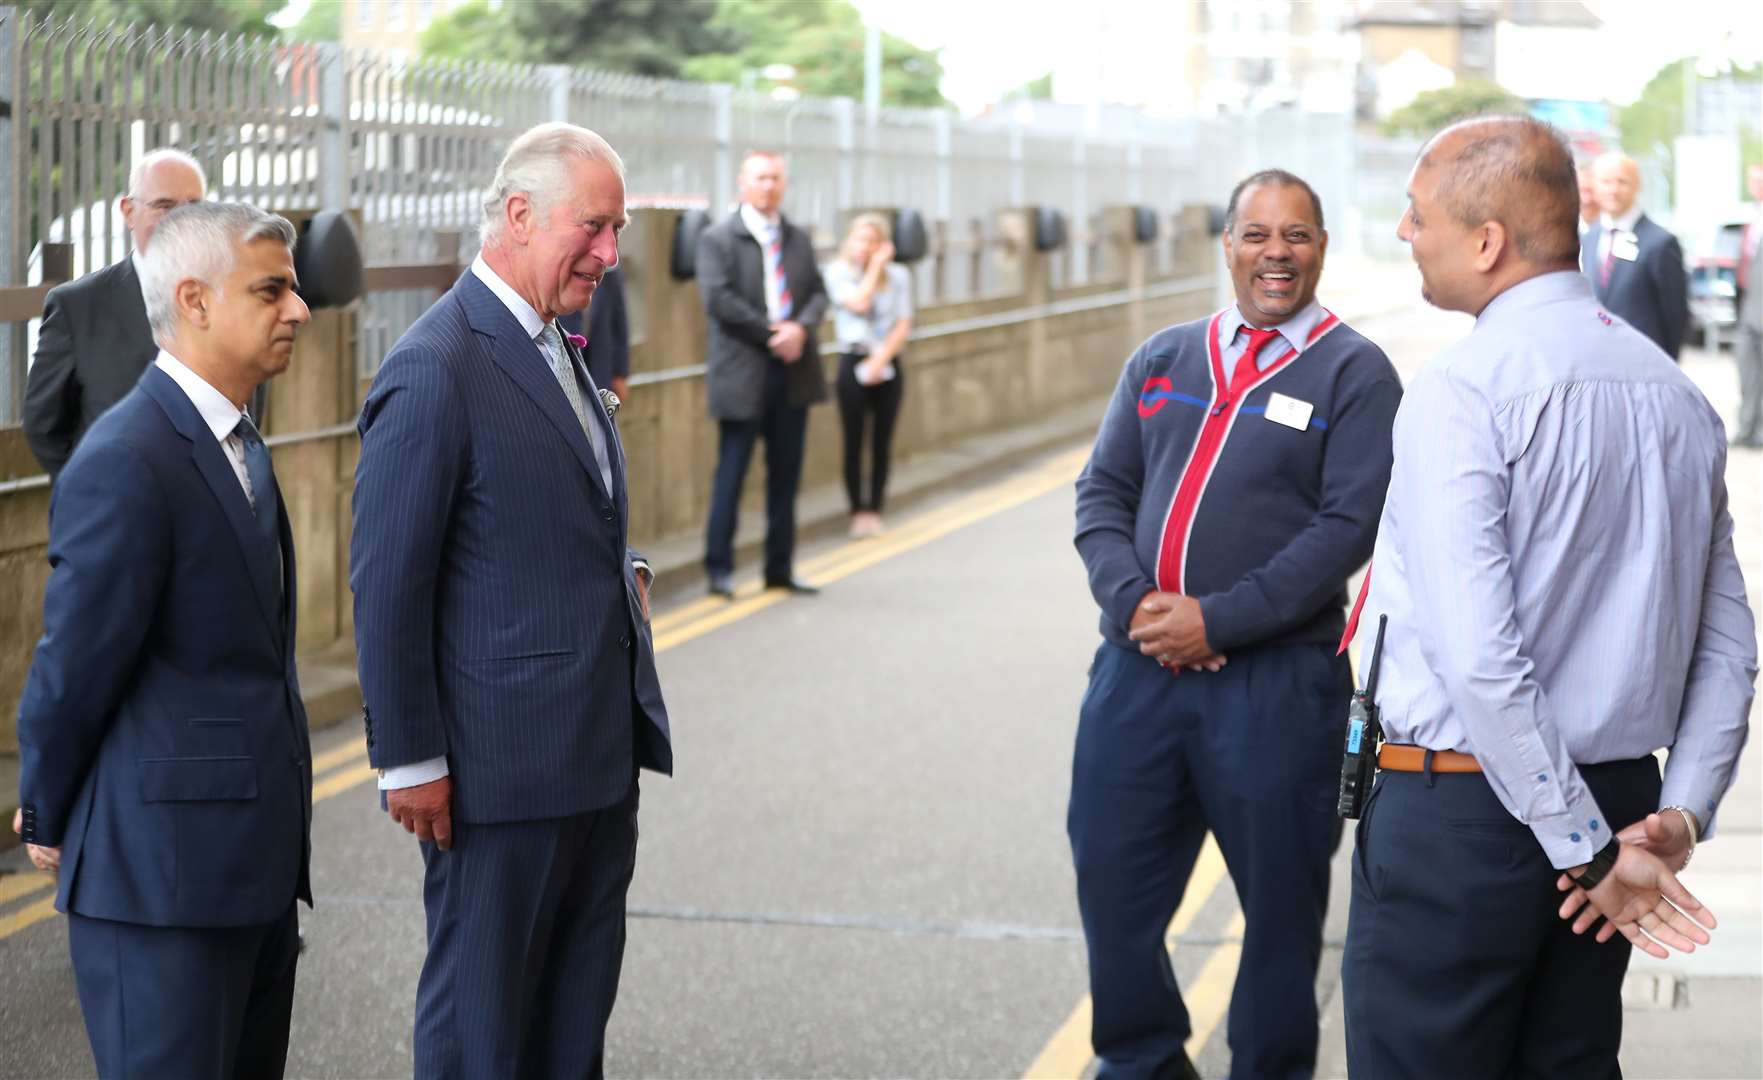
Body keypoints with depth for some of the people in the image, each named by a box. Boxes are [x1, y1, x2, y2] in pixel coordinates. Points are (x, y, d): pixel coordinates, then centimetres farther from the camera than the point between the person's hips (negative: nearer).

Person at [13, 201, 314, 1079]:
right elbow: (74, 667, -14)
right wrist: (48, 822, 0)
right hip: (161, 873, -9)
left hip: (254, 862, 9)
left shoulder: (236, 443, 14)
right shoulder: (127, 461, -18)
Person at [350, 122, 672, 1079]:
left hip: (601, 750, 9)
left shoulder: (557, 349, 13)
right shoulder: (434, 371, -17)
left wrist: (618, 570, 6)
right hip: (502, 766, -9)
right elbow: (387, 584, -16)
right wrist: (410, 761, -16)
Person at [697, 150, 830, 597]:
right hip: (743, 372, -5)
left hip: (793, 370, 5)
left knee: (786, 475, 8)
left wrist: (801, 328, -12)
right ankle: (720, 569, 4)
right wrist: (771, 333, -15)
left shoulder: (799, 240, 13)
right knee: (731, 472, -2)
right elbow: (717, 298, -13)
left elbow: (817, 292, 9)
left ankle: (780, 568, 15)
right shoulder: (718, 239, -4)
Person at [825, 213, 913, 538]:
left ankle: (875, 511, 9)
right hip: (854, 362, -2)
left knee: (882, 443, 4)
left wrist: (881, 358, -11)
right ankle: (858, 511, 4)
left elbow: (903, 324, 2)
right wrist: (875, 266, -9)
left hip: (888, 364, 2)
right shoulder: (837, 272, -2)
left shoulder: (898, 275, 5)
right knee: (854, 442, -1)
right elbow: (858, 303, -17)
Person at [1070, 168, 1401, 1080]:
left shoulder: (1353, 373, -2)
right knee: (1112, 880, 9)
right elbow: (1102, 491, 11)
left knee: (1280, 901, 7)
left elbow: (1348, 525, -11)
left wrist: (1218, 620, -16)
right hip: (1138, 663, 4)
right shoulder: (1163, 359, 12)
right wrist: (1129, 600, -8)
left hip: (1275, 681, -4)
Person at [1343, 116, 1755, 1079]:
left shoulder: (1457, 392, -15)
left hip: (1456, 812, -7)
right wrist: (1681, 816, 2)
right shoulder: (1678, 393, 9)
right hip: (1621, 789, 7)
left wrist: (1590, 849, -17)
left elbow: (1479, 656, -22)